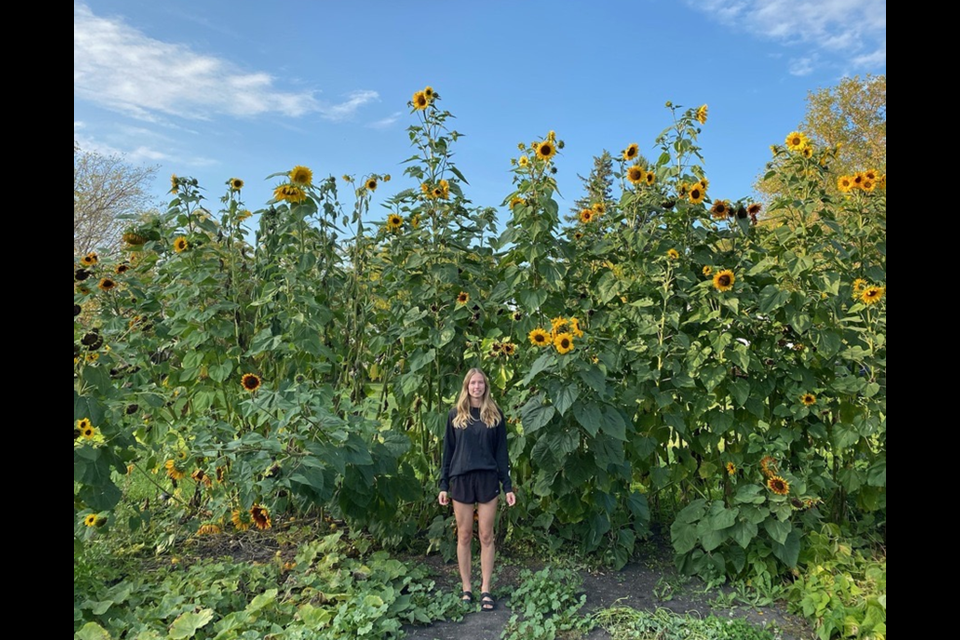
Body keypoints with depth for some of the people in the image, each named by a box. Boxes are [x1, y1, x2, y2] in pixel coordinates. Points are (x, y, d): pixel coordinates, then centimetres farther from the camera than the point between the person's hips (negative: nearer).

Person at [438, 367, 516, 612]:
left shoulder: (495, 414, 4)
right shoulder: (455, 414, 5)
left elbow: (501, 452, 4)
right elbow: (447, 451, 6)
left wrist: (508, 486, 0)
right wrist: (443, 485, 1)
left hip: (487, 479, 0)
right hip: (461, 479, 0)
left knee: (486, 536, 4)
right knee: (464, 536, 7)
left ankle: (486, 590, 13)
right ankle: (466, 588, 18)